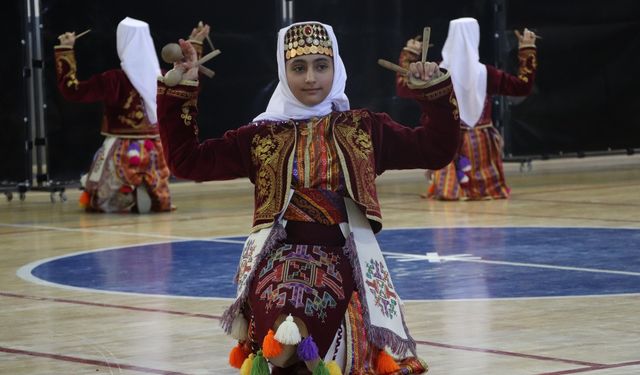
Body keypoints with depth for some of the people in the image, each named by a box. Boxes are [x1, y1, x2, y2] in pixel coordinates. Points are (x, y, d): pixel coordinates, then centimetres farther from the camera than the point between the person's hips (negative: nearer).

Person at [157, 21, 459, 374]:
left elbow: (436, 150, 12)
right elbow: (186, 160, 10)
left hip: (343, 261, 1)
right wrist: (178, 91, 3)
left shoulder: (365, 129, 13)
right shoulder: (262, 136, 11)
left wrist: (436, 92, -1)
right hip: (280, 258, -1)